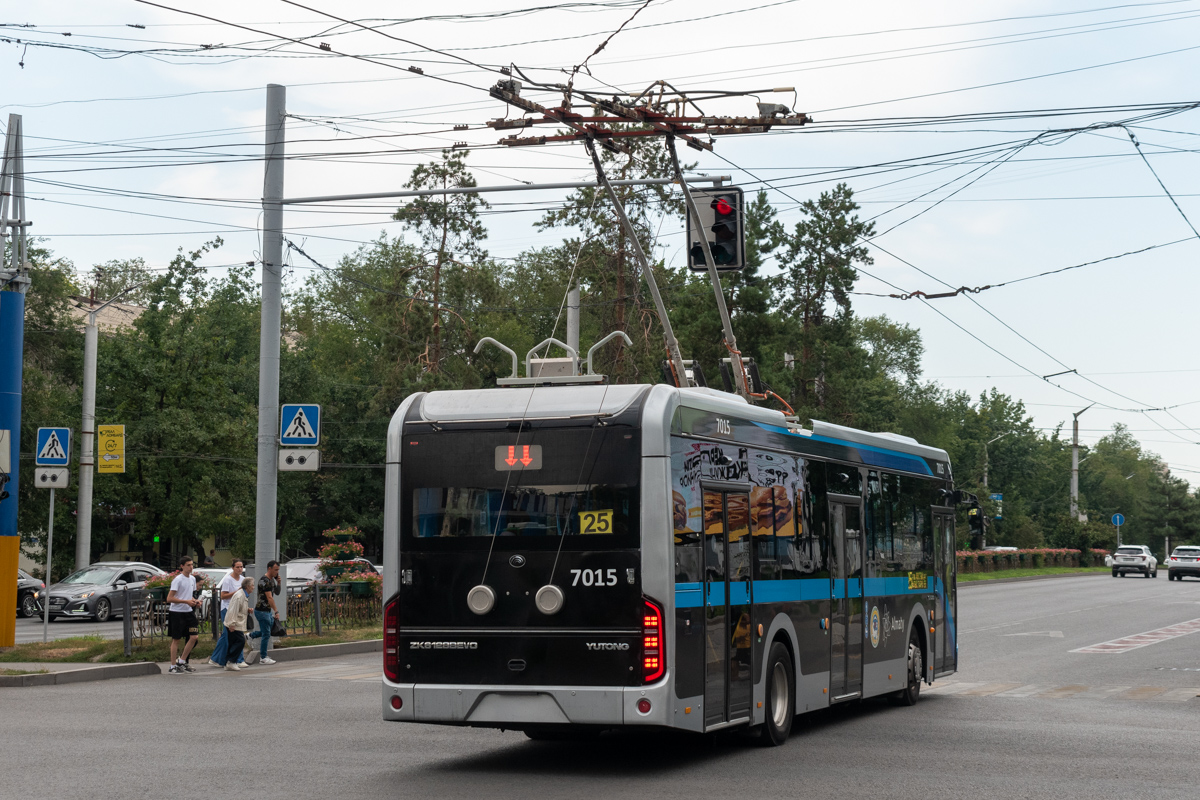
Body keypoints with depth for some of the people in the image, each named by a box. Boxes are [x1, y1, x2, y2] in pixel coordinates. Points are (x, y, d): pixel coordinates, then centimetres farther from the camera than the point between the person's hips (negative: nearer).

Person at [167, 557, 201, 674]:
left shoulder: (192, 579, 11)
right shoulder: (177, 579, -12)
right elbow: (169, 598, -17)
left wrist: (195, 601, 3)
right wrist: (186, 601, -21)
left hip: (188, 612, 7)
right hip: (176, 612, -7)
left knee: (194, 637, -2)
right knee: (176, 639, 0)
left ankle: (182, 661, 12)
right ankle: (173, 666, 8)